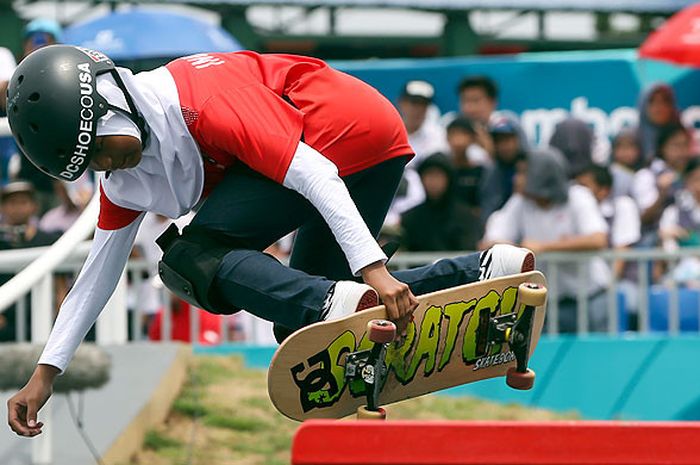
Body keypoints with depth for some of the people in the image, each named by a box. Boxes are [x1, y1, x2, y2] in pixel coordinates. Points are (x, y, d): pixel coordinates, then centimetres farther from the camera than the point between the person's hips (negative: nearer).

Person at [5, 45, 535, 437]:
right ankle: (490, 272, 8)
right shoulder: (124, 178, 6)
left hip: (353, 132, -10)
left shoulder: (200, 102, -23)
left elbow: (312, 173, -27)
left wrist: (372, 268, -32)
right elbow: (99, 271, 14)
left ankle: (336, 304, -37)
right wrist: (46, 373, 8)